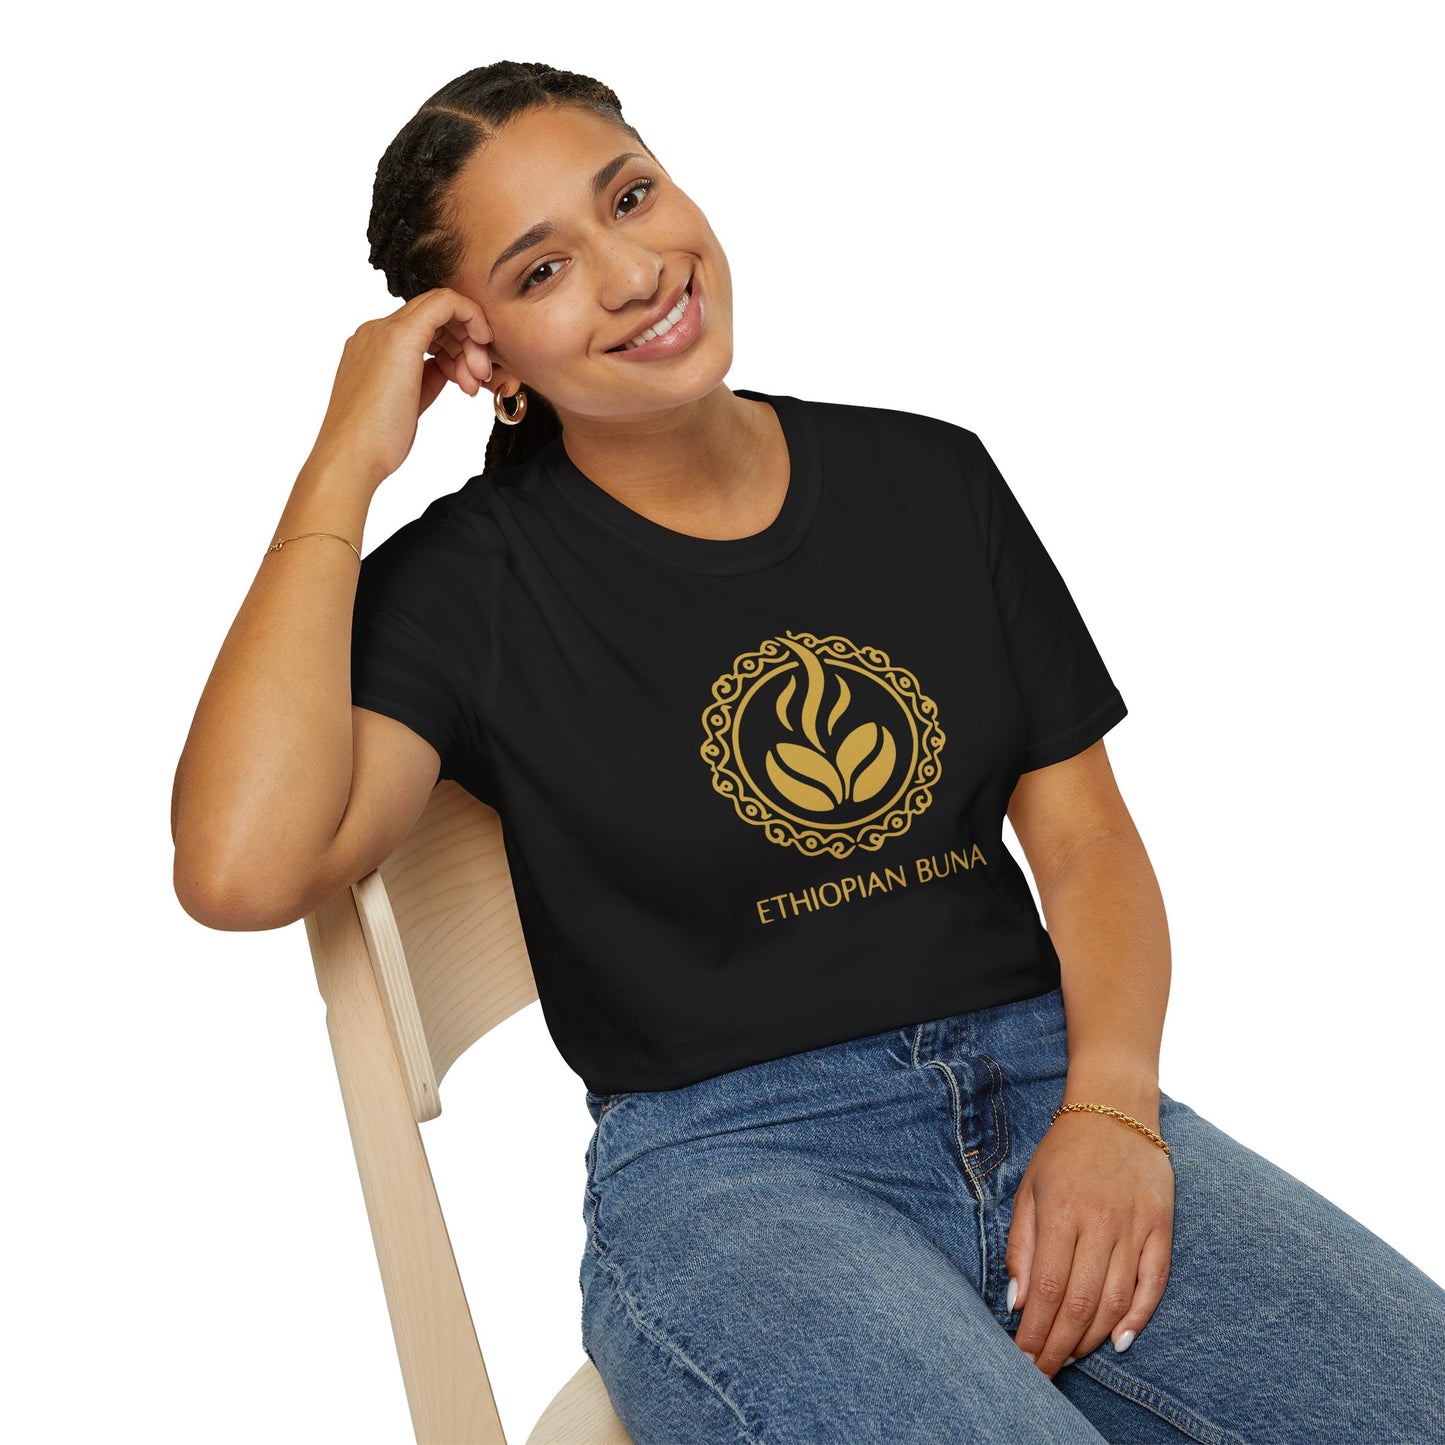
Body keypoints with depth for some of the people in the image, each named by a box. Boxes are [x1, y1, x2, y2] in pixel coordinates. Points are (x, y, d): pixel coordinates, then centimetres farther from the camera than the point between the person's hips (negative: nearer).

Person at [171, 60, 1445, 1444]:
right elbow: (241, 870, -17)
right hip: (726, 1162, -3)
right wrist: (343, 465, -10)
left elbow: (1083, 830, 10)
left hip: (1045, 1086, 4)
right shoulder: (473, 580, 0)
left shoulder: (928, 476, 11)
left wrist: (1110, 1107, -8)